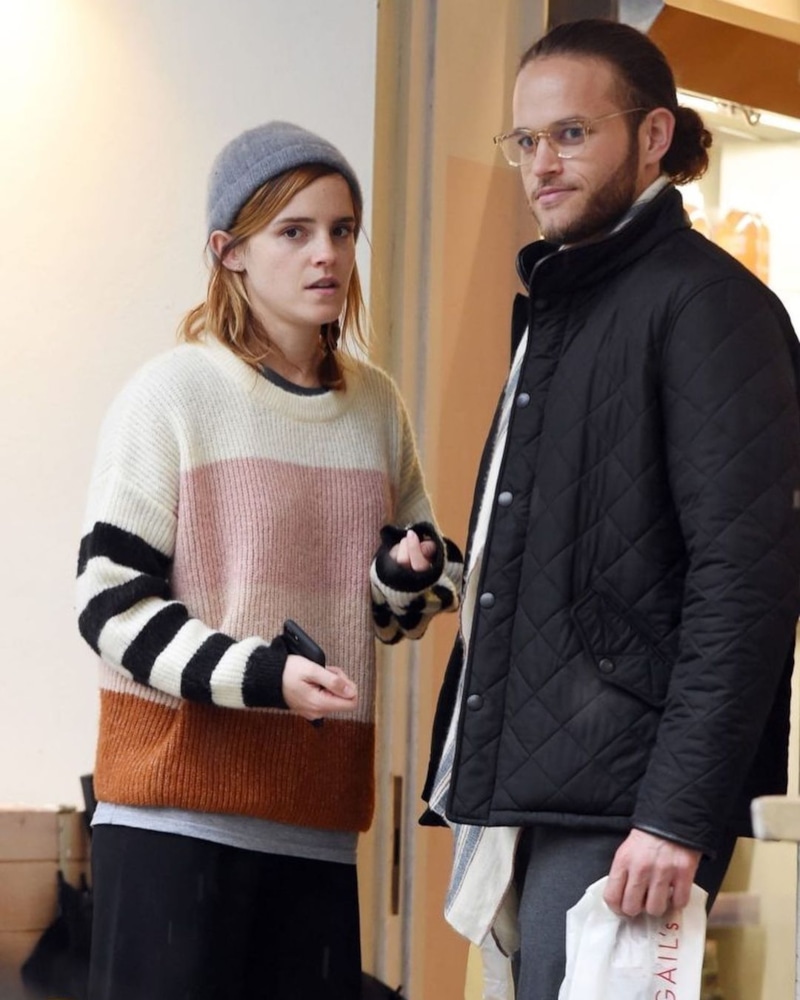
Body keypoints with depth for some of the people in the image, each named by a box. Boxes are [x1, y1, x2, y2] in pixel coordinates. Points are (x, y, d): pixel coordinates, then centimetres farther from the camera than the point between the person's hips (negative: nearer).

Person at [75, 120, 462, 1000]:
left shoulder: (375, 407, 12)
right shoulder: (173, 394, -4)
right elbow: (110, 602, -8)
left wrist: (411, 576, -3)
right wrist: (262, 675, -20)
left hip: (316, 806, 5)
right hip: (176, 803, -5)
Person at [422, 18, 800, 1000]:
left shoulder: (706, 302, -8)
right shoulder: (558, 309, 19)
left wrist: (680, 814, -22)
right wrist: (472, 776, 15)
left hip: (618, 812, -8)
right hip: (535, 798, 8)